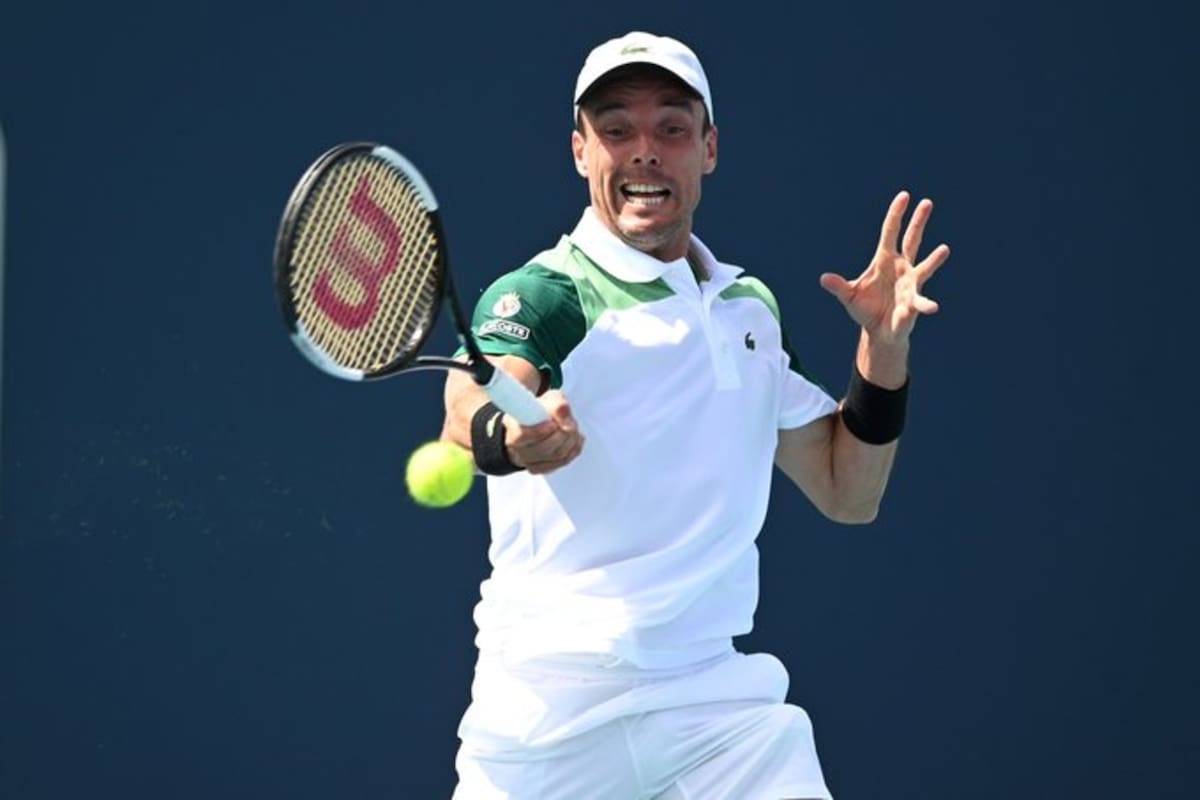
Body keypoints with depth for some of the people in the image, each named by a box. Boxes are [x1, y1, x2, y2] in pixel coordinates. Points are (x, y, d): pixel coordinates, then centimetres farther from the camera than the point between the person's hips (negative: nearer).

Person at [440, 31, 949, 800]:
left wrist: (884, 345, 3)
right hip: (553, 704, -4)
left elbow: (846, 493, 18)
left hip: (719, 703, 4)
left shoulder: (751, 306, 14)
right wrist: (507, 433, -51)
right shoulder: (541, 296, -6)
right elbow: (472, 401, -28)